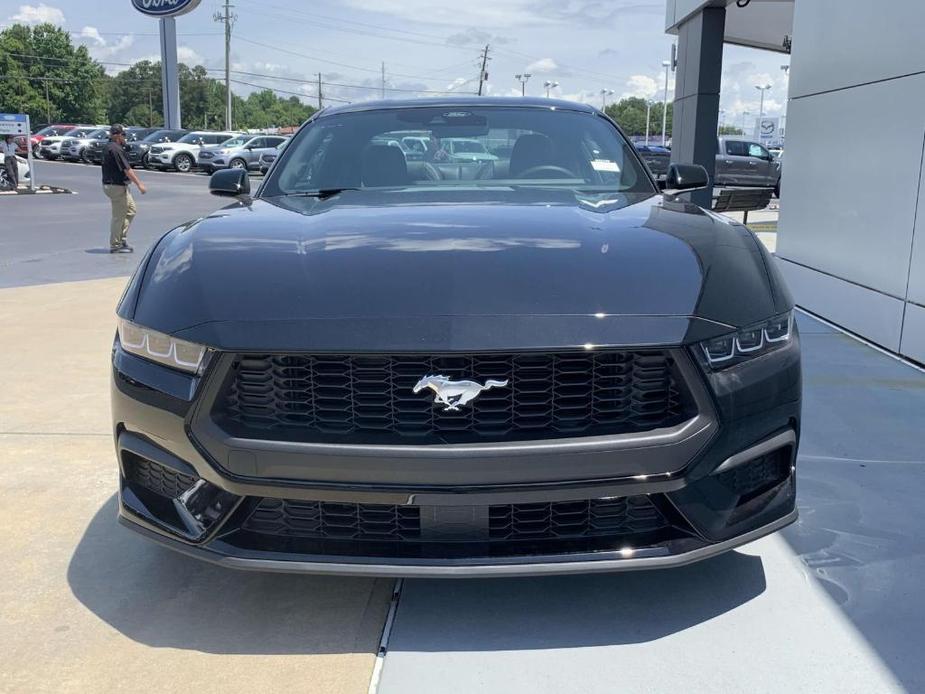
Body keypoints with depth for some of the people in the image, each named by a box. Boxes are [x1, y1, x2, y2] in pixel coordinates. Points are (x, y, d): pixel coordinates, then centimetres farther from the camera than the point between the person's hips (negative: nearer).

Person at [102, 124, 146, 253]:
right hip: (116, 186, -11)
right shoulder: (116, 149, -19)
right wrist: (139, 184, -22)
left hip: (120, 185, 11)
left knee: (131, 209, 15)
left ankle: (122, 239, 17)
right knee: (119, 216, -3)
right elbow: (126, 169, -23)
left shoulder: (110, 147, 14)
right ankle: (115, 245, 5)